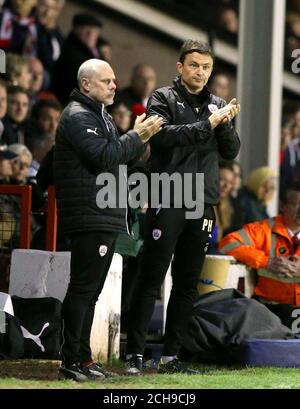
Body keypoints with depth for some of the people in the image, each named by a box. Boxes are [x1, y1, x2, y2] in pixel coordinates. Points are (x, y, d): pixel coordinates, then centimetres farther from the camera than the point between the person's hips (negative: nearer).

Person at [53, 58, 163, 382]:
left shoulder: (99, 115, 23)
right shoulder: (77, 116, -10)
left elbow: (117, 156, 24)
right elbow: (103, 157, -21)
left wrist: (139, 137, 7)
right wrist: (137, 136, -11)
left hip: (106, 218, 10)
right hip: (89, 218, -10)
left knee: (90, 291, 12)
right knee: (82, 289, -10)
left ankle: (82, 358, 16)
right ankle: (71, 361, -9)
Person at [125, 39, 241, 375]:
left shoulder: (217, 105, 16)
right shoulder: (163, 99, 0)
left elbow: (231, 151, 9)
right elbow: (162, 134, -17)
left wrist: (225, 123, -10)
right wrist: (207, 124, -20)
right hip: (167, 202, -5)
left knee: (187, 285, 8)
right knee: (150, 281, -5)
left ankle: (170, 356, 14)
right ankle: (134, 355, -2)